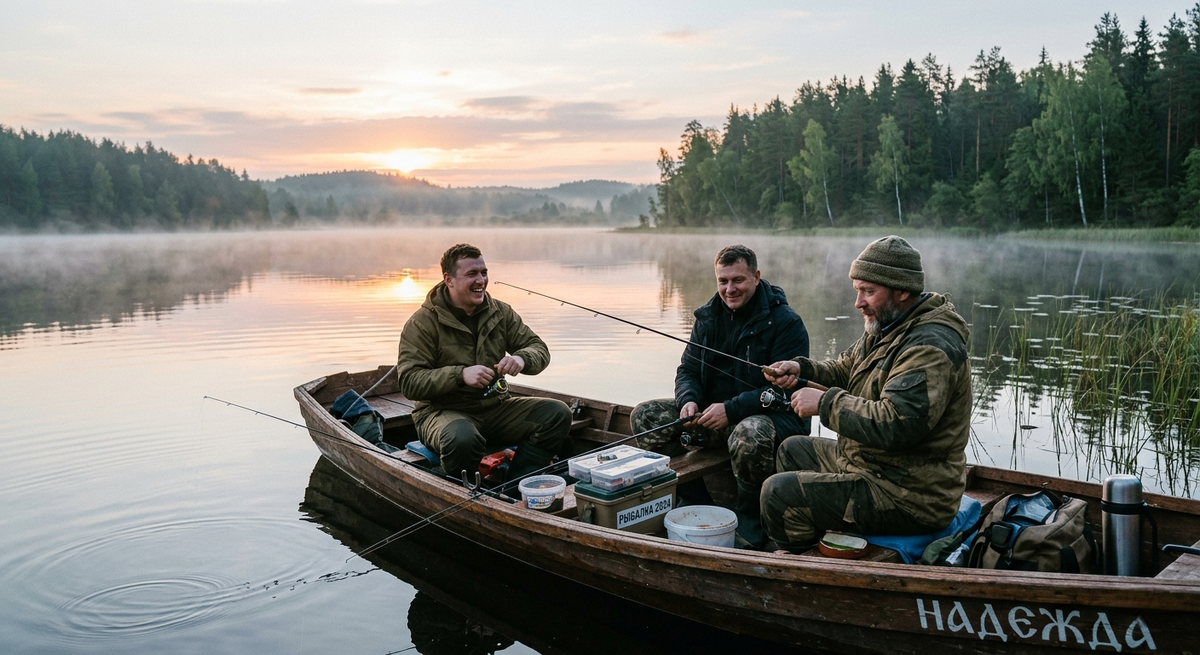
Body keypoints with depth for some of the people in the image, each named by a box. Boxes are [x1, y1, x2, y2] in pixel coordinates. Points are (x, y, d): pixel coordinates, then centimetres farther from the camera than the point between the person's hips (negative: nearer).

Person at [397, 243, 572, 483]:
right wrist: (460, 374, -29)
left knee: (558, 413, -14)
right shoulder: (422, 323, -7)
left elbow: (539, 349, 7)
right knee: (463, 440, -40)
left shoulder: (500, 312, 8)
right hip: (444, 410, -5)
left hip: (495, 407, 6)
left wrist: (522, 359, -18)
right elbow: (409, 382, -14)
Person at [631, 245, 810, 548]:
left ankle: (750, 518, -11)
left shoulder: (786, 323, -11)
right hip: (711, 410, 6)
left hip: (772, 414, -6)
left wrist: (731, 410, -28)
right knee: (645, 416, -9)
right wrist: (688, 400, -13)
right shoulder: (708, 318, 9)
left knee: (750, 436, -42)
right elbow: (688, 370, 11)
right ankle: (696, 502, -4)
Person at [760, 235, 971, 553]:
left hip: (909, 499, -11)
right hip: (873, 464, 11)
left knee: (779, 492, -15)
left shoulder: (931, 348, -26)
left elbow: (896, 424, -37)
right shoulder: (888, 327, 8)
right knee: (793, 450, 24)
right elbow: (846, 368, 19)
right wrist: (802, 368, -2)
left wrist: (825, 403, -25)